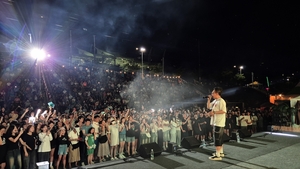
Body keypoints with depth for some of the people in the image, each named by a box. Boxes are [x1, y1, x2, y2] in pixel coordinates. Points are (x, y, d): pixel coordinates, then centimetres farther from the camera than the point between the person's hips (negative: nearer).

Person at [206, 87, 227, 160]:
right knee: (219, 138, 18)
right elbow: (208, 107, 19)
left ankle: (218, 155, -2)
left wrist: (214, 112, -21)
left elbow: (223, 111, -25)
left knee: (217, 138, -7)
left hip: (219, 123, -10)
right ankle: (221, 152, 31)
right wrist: (209, 99, 7)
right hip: (216, 122, 10)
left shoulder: (221, 101, -16)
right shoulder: (215, 101, 13)